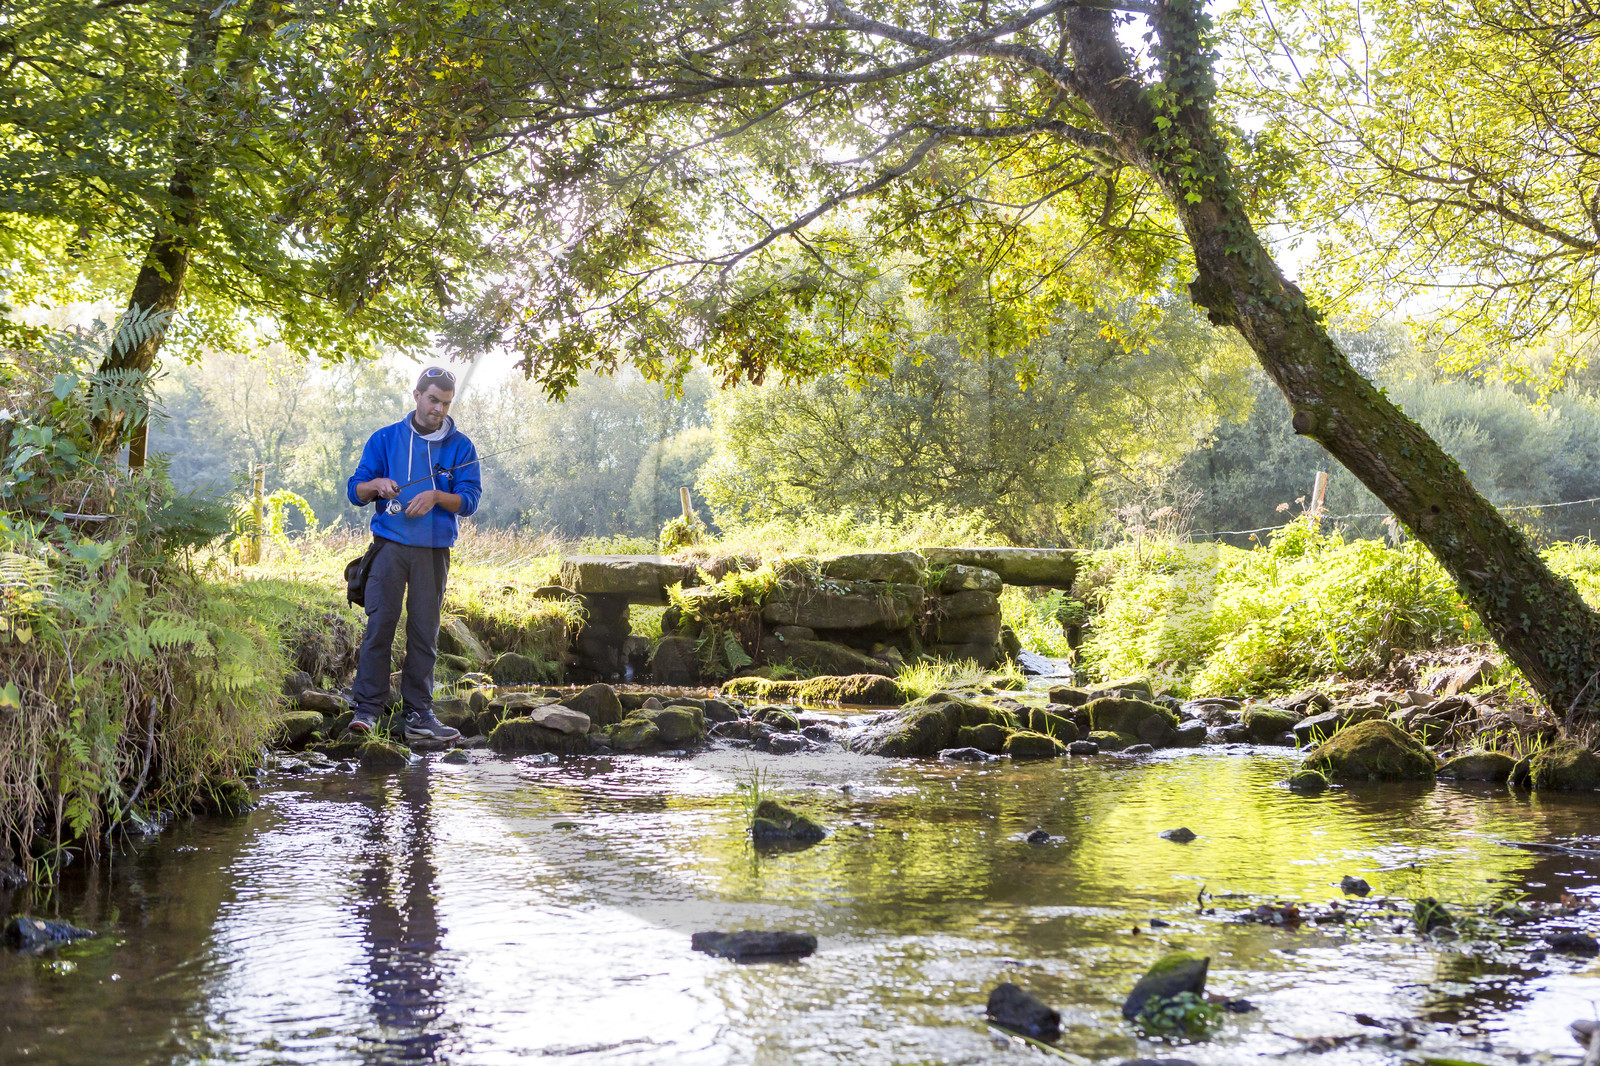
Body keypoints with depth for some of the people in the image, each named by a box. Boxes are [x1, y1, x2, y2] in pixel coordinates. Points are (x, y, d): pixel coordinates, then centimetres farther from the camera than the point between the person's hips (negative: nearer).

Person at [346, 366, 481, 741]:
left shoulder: (460, 446, 9)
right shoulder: (385, 439, 10)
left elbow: (470, 501, 2)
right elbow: (355, 491, 9)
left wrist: (436, 496, -16)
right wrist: (376, 485, -13)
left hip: (434, 550, 1)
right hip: (390, 545, 0)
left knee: (425, 631, 1)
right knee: (380, 623, -8)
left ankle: (419, 714, 5)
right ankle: (367, 708, -4)